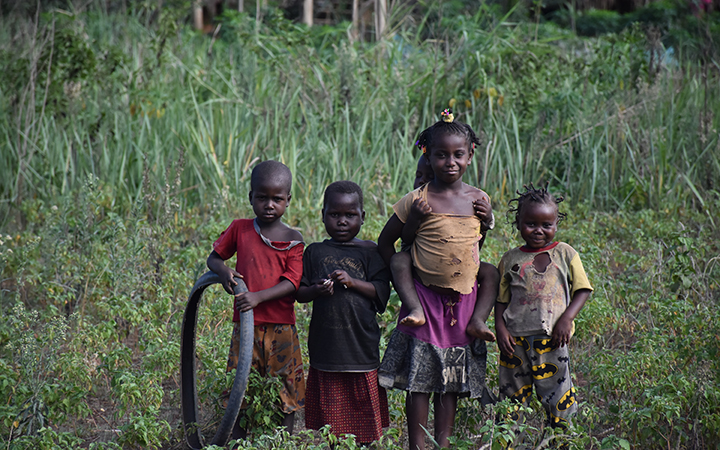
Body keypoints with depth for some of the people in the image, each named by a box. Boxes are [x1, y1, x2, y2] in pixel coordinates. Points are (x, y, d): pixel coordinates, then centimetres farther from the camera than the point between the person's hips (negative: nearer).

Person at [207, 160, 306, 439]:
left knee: (285, 395, 4)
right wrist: (223, 271, -10)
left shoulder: (292, 240, -2)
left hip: (281, 330, -1)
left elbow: (291, 283, -11)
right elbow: (214, 257, 14)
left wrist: (259, 297, -26)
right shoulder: (239, 230, 4)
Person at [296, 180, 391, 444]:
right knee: (328, 412, 6)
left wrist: (353, 282, -17)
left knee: (362, 411, 4)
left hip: (360, 344, -1)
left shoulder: (370, 252, 3)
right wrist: (316, 291, -13)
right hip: (325, 347, 1)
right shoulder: (315, 252, 7)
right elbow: (299, 293, 8)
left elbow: (382, 291, -3)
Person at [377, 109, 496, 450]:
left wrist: (486, 221, -4)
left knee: (453, 379, 8)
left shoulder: (479, 200, 2)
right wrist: (403, 285, -3)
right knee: (420, 378, -2)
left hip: (464, 300, 4)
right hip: (426, 298, -4)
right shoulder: (418, 201, -10)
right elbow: (385, 242, 0)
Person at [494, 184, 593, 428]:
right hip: (515, 339, 2)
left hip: (552, 338, -2)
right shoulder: (511, 259, 8)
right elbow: (501, 299, 10)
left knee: (557, 396, -1)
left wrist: (566, 319, -11)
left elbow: (582, 289, 3)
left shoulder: (565, 254, 4)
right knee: (512, 394, 8)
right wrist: (500, 329, -4)